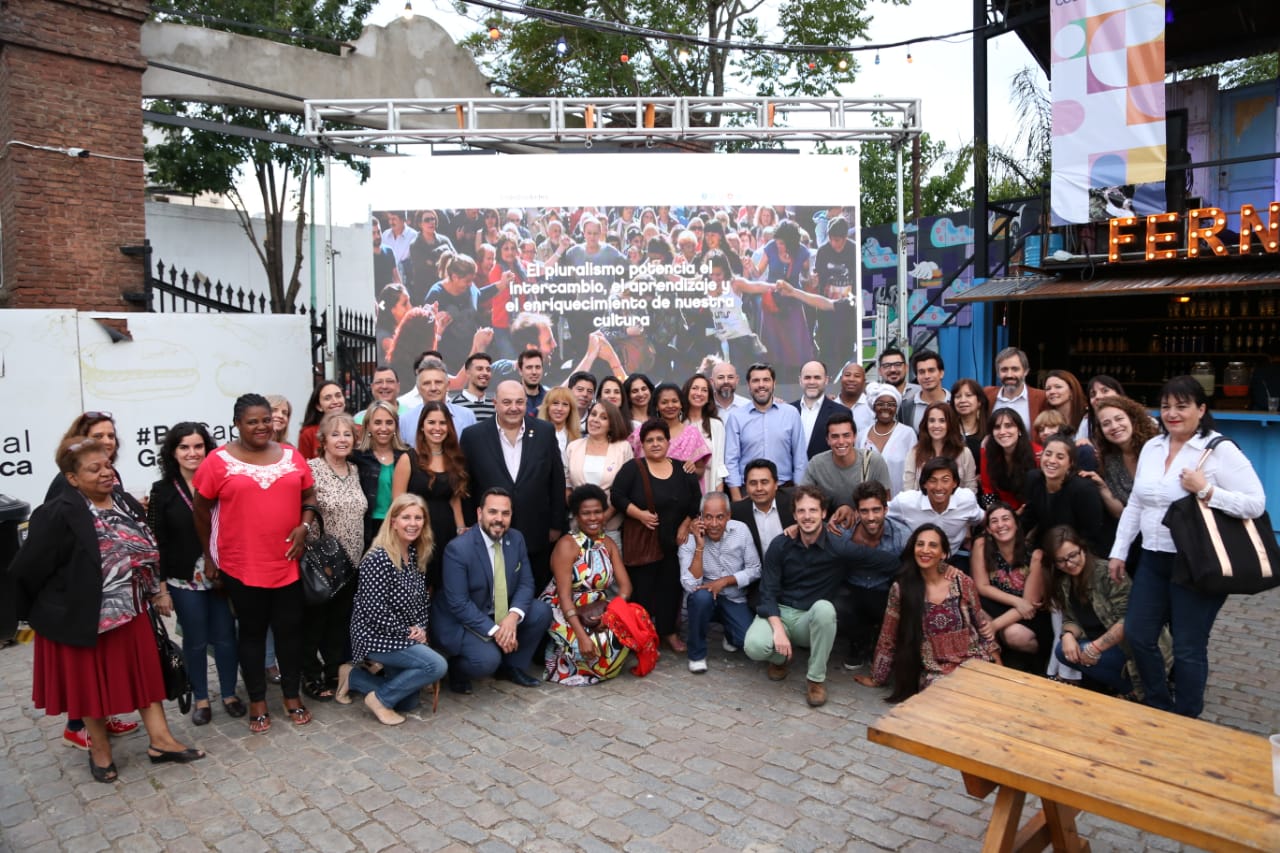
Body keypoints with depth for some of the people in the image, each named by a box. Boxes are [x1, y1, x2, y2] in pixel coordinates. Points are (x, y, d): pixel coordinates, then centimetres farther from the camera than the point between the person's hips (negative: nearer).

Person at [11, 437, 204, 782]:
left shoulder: (127, 504, 2)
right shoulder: (58, 514, -20)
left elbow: (149, 552, 13)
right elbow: (27, 569, -16)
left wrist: (158, 590, 12)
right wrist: (33, 611, -7)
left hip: (130, 611, 6)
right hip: (83, 616, -6)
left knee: (146, 673, 11)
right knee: (92, 683, 11)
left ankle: (160, 740, 21)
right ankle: (100, 749, 31)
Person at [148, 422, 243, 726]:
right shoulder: (162, 490, -2)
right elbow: (157, 541, -3)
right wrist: (161, 585, -7)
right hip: (185, 580, 0)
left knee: (225, 637, 9)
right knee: (195, 642, 11)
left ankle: (229, 693, 26)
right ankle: (200, 699, 27)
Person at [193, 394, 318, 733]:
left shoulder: (292, 456, 4)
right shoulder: (218, 460, -6)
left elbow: (309, 495, 12)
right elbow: (201, 510, 2)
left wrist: (305, 526, -6)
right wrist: (209, 555, 5)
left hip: (287, 563, 3)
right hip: (241, 566, -2)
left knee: (290, 629, 10)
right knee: (252, 632, 11)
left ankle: (292, 696, 26)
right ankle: (257, 701, 25)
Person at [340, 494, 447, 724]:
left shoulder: (416, 555, 4)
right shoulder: (378, 558, -22)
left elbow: (423, 598, 12)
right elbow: (376, 610, -24)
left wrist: (420, 627, -4)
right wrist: (407, 633, -16)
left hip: (403, 638, 9)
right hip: (376, 637, -9)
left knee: (408, 703, 13)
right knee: (437, 665, -23)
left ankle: (353, 676, 26)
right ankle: (379, 699, -5)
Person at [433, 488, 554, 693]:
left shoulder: (516, 538, -5)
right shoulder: (458, 548, -24)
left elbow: (526, 583, -4)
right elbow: (458, 604, -24)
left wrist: (513, 616, -23)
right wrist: (494, 630, -28)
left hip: (500, 614, 7)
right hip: (459, 620, -6)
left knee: (542, 612, -12)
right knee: (488, 659, -29)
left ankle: (512, 666, 8)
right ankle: (455, 667, 6)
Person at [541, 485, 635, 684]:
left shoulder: (608, 544, 5)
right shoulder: (567, 544, -14)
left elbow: (625, 584, -2)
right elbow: (564, 594, -21)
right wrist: (582, 635, -32)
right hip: (563, 612, -5)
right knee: (597, 645, -30)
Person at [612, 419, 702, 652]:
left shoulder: (682, 471, 7)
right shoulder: (633, 468, -3)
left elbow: (695, 501, 10)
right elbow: (617, 496, -9)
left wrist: (686, 525, -3)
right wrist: (639, 514, -20)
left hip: (674, 542, 3)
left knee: (671, 587, 8)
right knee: (642, 588, -2)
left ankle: (669, 631, 22)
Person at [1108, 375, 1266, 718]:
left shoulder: (1220, 450, -10)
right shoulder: (1151, 447, 8)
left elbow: (1256, 504, -15)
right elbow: (1135, 504, 13)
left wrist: (1205, 491, -24)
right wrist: (1119, 551, 13)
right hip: (1153, 559, 6)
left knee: (1188, 648, 3)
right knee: (1137, 634, 9)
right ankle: (1158, 706, 31)